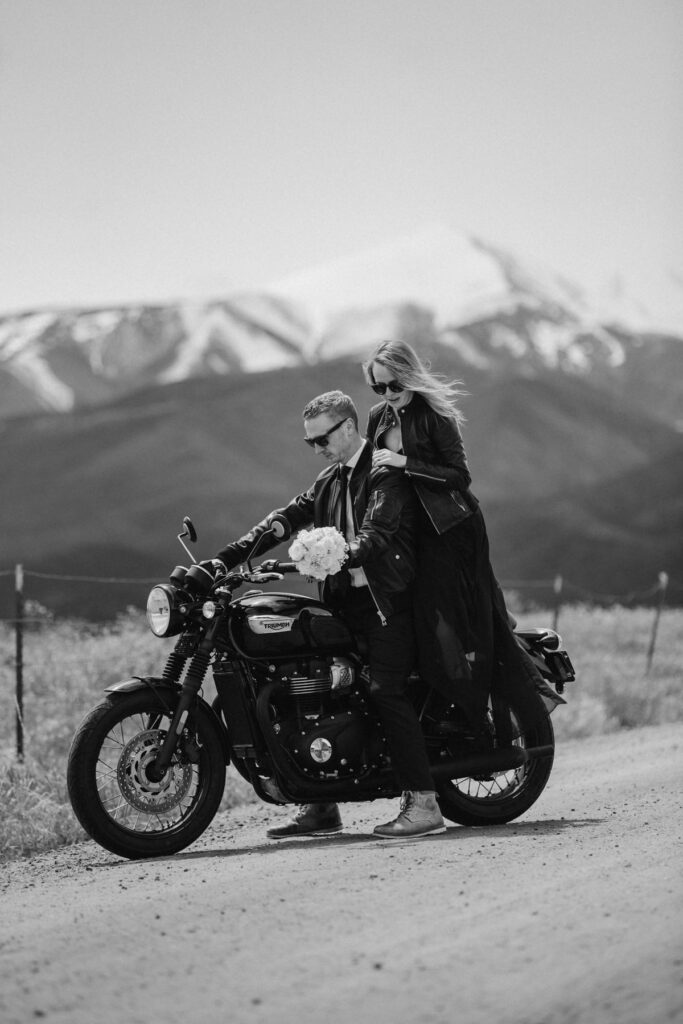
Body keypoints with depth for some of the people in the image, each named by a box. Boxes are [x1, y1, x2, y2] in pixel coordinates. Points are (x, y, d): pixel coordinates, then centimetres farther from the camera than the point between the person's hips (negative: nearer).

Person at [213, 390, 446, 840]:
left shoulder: (386, 473, -8)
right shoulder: (331, 480, 19)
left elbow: (378, 530, -22)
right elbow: (288, 517, 13)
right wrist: (228, 557, 3)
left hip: (386, 600, -8)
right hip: (344, 600, 8)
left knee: (386, 691, -18)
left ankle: (424, 803, -17)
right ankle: (320, 806, 11)